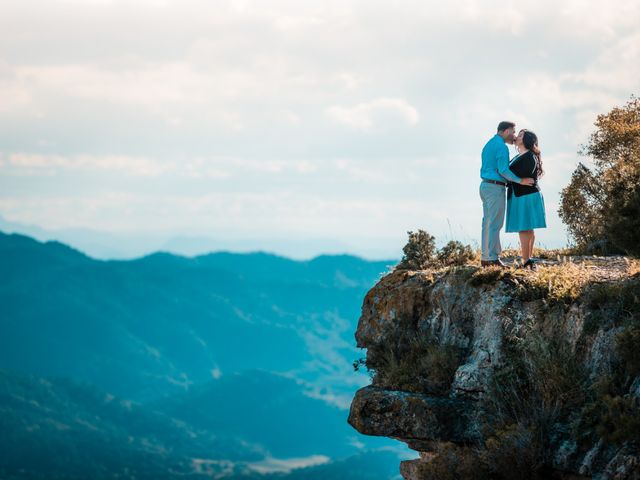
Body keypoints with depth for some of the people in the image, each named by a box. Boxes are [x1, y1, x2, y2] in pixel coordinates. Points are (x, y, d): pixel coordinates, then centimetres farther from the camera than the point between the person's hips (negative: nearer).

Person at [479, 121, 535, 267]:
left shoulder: (488, 145, 18)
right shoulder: (501, 146, -12)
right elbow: (503, 170, -19)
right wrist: (521, 181, -14)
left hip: (485, 186, 9)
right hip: (496, 188, -9)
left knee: (489, 223, 8)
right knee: (494, 223, -9)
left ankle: (486, 258, 7)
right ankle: (491, 258, -11)